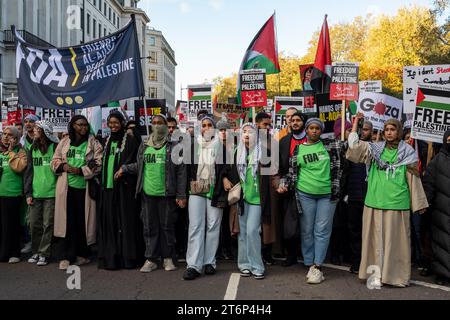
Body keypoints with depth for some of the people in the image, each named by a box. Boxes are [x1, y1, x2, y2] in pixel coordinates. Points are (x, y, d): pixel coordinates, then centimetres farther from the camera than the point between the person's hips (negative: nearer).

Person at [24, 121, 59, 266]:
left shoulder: (55, 147, -2)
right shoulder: (32, 149, 12)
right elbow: (28, 172, 11)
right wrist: (28, 193, 5)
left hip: (51, 193, -4)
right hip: (35, 193, 4)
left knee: (48, 224, 0)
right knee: (34, 224, 7)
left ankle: (44, 253, 9)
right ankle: (36, 251, 21)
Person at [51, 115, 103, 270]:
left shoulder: (93, 143, 5)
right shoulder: (64, 142, 12)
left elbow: (98, 163, -3)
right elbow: (55, 161, 14)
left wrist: (81, 170, -13)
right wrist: (63, 166, -8)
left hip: (84, 187, -1)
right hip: (66, 187, 1)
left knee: (83, 221, 2)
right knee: (67, 221, -2)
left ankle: (82, 254, 16)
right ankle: (65, 256, 2)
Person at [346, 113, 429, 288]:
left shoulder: (407, 152, 6)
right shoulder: (375, 149, 10)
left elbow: (413, 178, 7)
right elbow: (353, 144, 8)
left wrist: (419, 203, 7)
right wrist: (356, 121, 5)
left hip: (397, 202, -2)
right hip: (374, 202, 2)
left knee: (394, 238, 0)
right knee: (376, 237, 4)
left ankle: (394, 274, 9)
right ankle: (376, 273, 10)